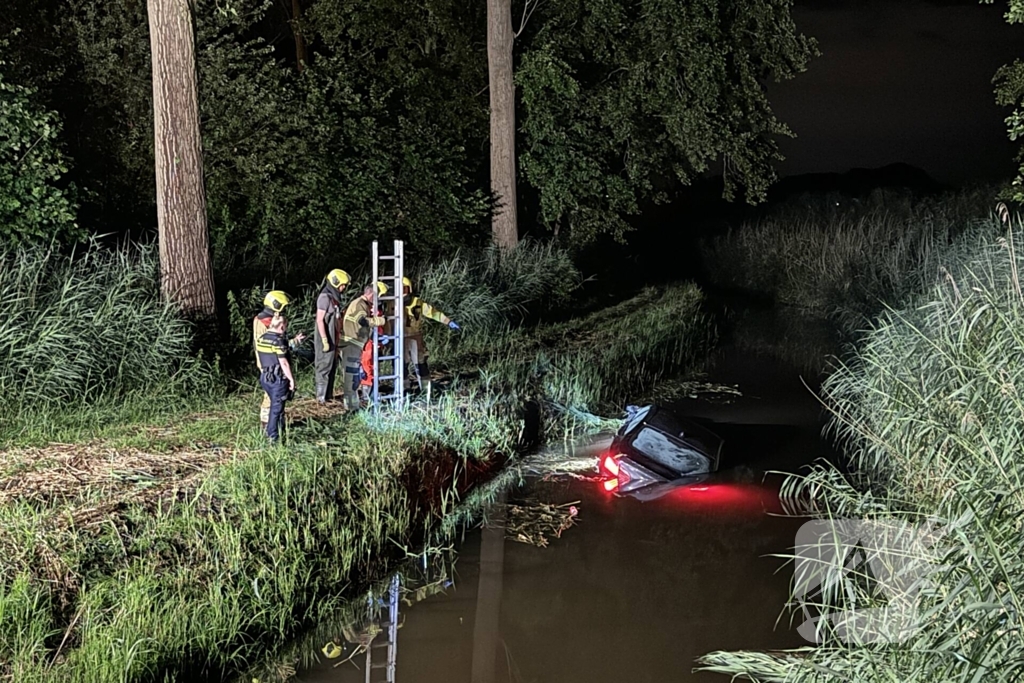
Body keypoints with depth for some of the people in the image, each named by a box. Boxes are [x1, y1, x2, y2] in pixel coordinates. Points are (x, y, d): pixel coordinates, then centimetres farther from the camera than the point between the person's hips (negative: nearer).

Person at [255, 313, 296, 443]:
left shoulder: (260, 339, 8)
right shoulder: (278, 341, -16)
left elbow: (259, 362, 15)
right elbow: (283, 363, -18)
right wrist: (291, 379, -12)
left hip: (265, 377, 8)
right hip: (278, 378, -8)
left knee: (275, 404, 20)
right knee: (277, 407, 0)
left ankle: (280, 429, 27)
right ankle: (273, 436, 3)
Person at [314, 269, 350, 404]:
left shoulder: (335, 298, 15)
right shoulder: (325, 297, -14)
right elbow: (320, 320, -18)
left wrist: (338, 340, 20)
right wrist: (325, 340, -21)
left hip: (334, 340, 9)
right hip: (327, 340, -9)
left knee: (333, 367, 14)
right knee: (325, 367, -5)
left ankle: (329, 395, 22)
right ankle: (321, 396, -1)